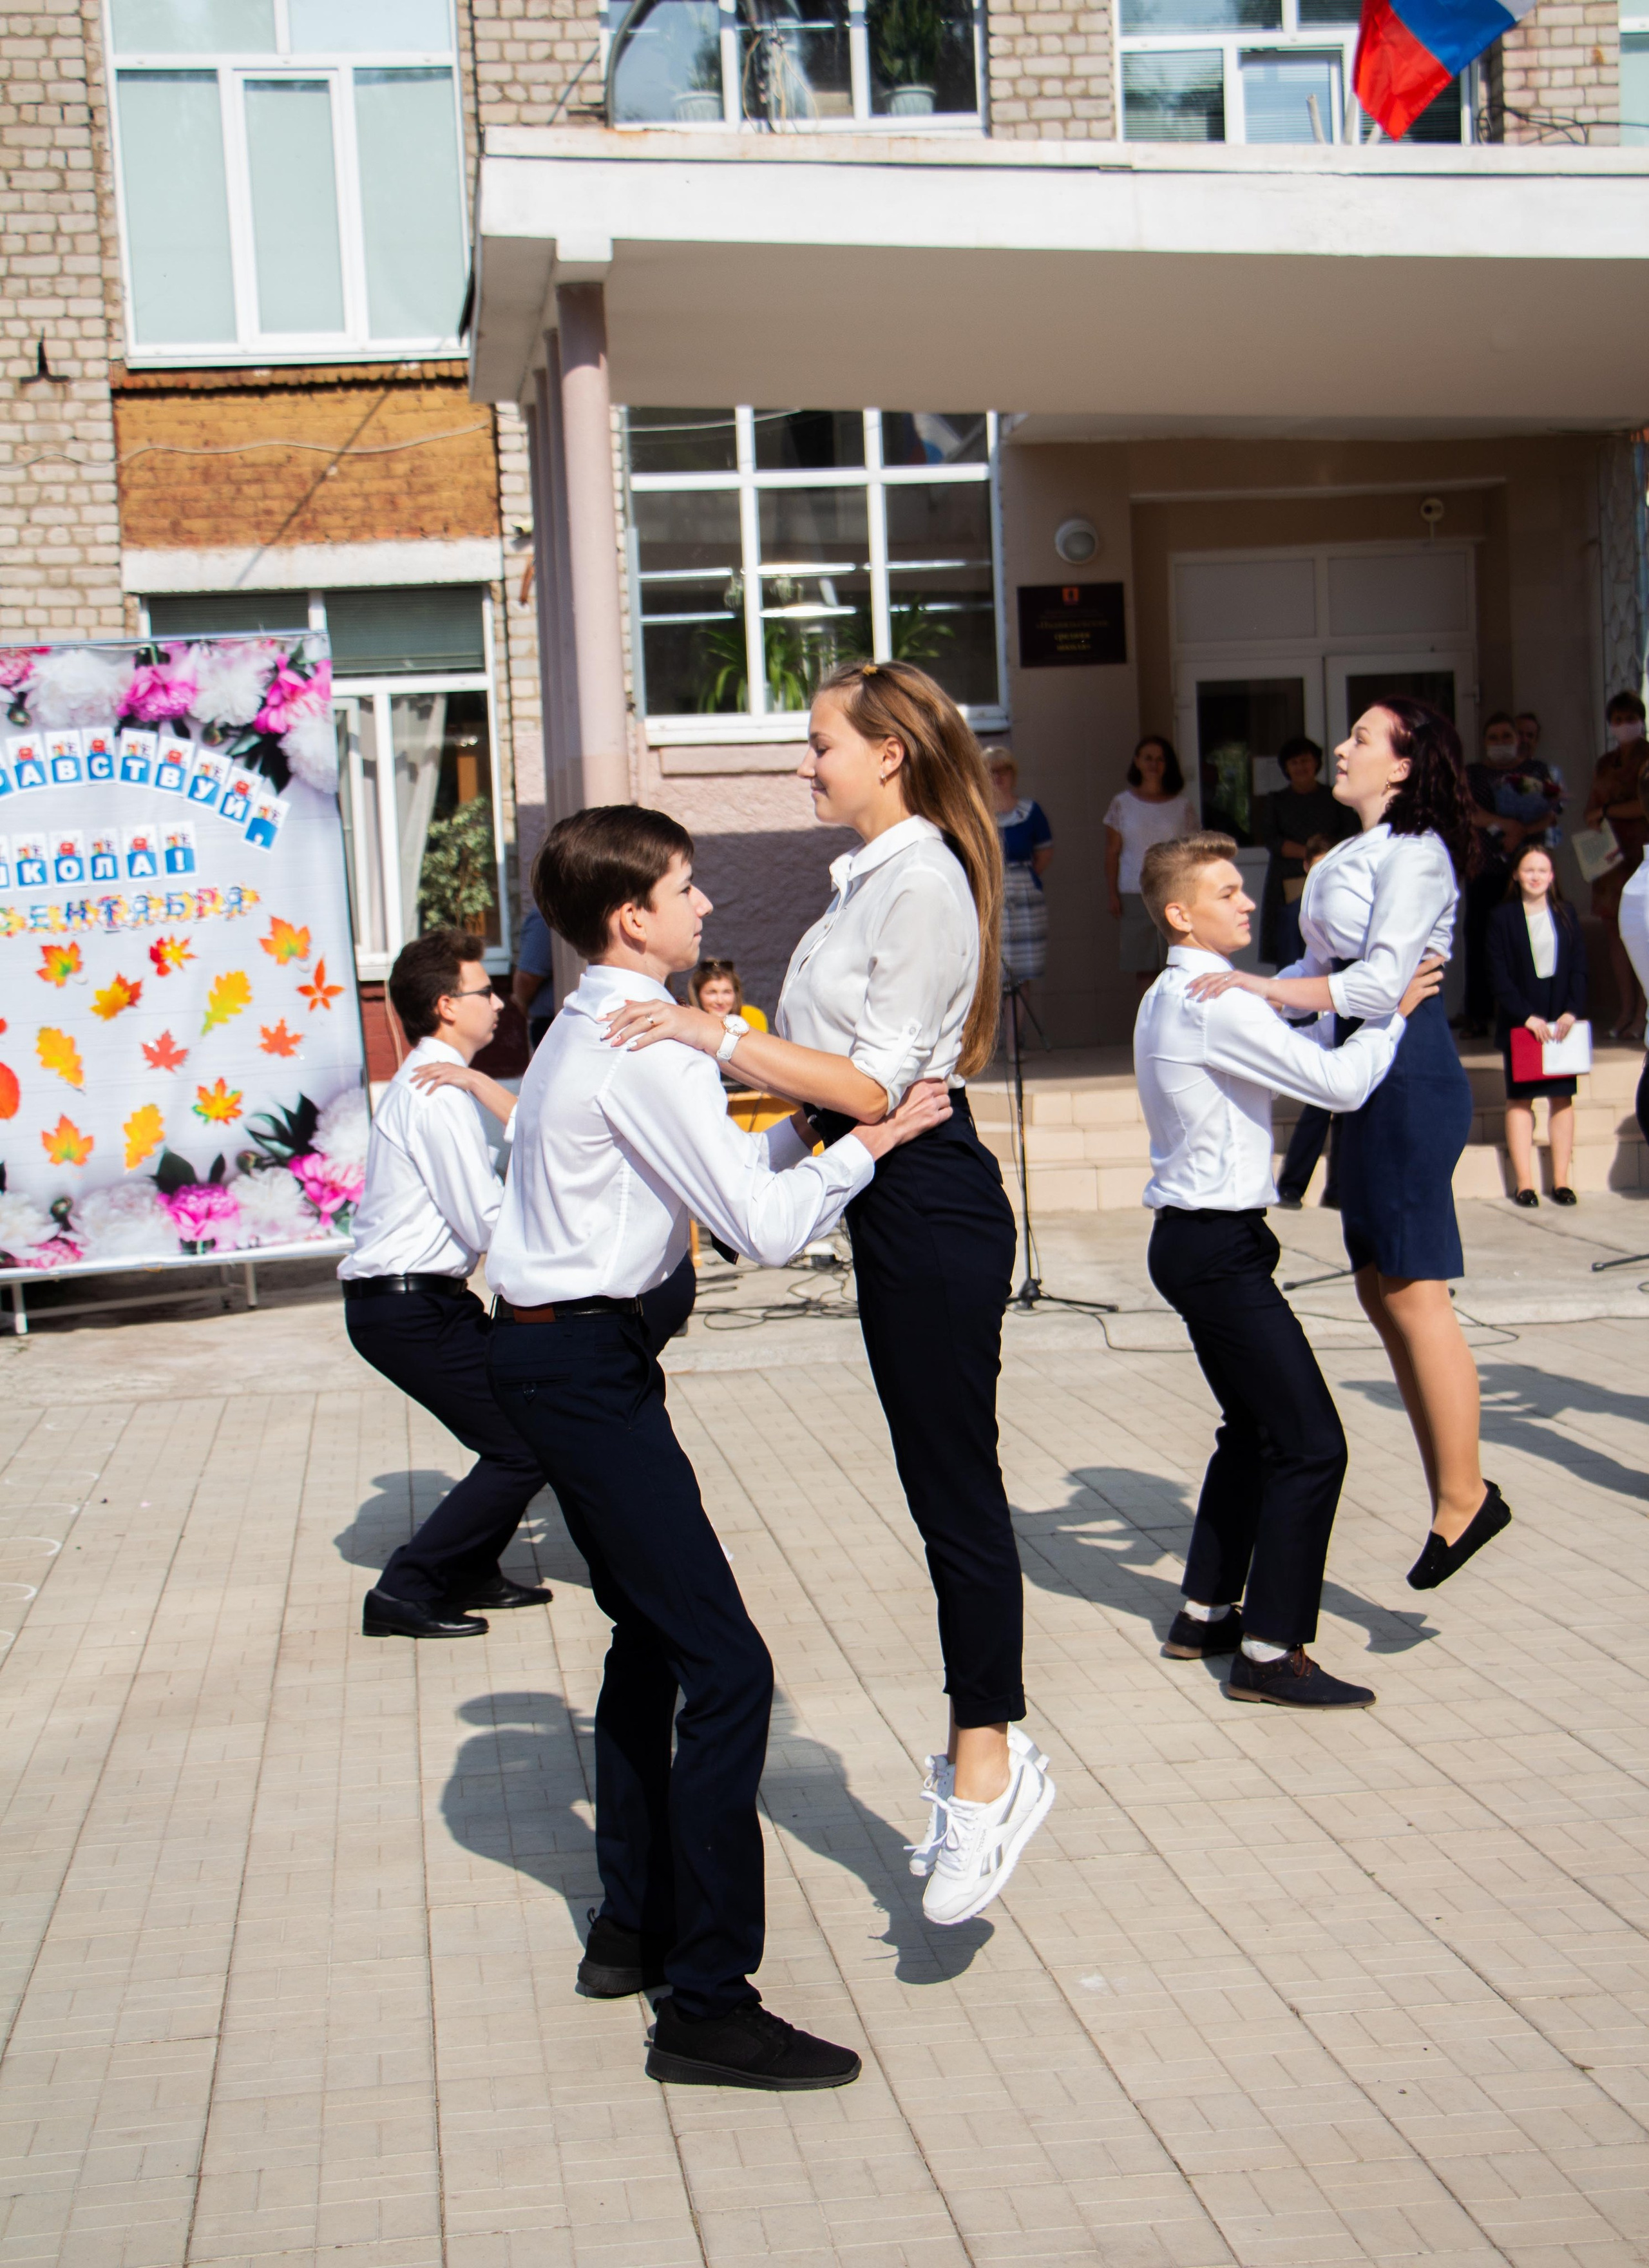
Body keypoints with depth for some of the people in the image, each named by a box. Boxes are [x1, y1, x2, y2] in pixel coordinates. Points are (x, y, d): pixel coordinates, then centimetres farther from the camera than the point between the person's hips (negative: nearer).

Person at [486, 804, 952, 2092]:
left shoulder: (597, 1029, 15)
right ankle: (708, 2007, -7)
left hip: (557, 1355, 11)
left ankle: (633, 1928, 33)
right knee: (726, 1667, -11)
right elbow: (765, 1228, -21)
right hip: (584, 1367, -11)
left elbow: (724, 1169, 19)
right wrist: (868, 1142, -9)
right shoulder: (648, 1046, -17)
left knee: (651, 1635, 21)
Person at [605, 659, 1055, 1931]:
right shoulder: (872, 880, 14)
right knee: (941, 1484, 15)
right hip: (892, 1205, 10)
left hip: (931, 1205, -10)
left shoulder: (924, 883, -15)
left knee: (955, 1488, -2)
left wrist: (717, 1037, -20)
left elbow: (872, 1087, -20)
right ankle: (990, 1753, 26)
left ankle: (987, 1768, 10)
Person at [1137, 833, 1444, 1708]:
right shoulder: (1216, 1005, -18)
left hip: (1192, 1241, 11)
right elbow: (1339, 1083, -21)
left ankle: (1206, 1613, 28)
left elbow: (1278, 1036, 27)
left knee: (1254, 1429, 21)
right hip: (1218, 1248, -11)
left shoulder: (1168, 999, 13)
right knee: (1311, 1442, -8)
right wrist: (1393, 1009, -5)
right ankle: (1270, 1653, -4)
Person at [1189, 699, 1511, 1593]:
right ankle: (1452, 1491, 17)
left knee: (1413, 1292, -7)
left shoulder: (1414, 853, -12)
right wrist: (1249, 999, 10)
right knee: (1380, 1289, 10)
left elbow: (1380, 982, -21)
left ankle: (1465, 1495, 2)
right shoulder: (1357, 854, 18)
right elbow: (1323, 967, 20)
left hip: (1411, 1074, -10)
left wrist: (1260, 989, -20)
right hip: (1371, 1080, 10)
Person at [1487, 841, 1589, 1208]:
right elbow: (1500, 975, -6)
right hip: (1520, 1022, -2)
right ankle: (1525, 1183, 0)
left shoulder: (1565, 915, 7)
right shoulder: (1503, 918, -1)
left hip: (1561, 1019, 2)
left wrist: (1571, 1012, -10)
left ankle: (1561, 1180, 5)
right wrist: (1527, 1016, -15)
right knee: (1520, 1098, -1)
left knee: (1562, 1097, 2)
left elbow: (1579, 968, 4)